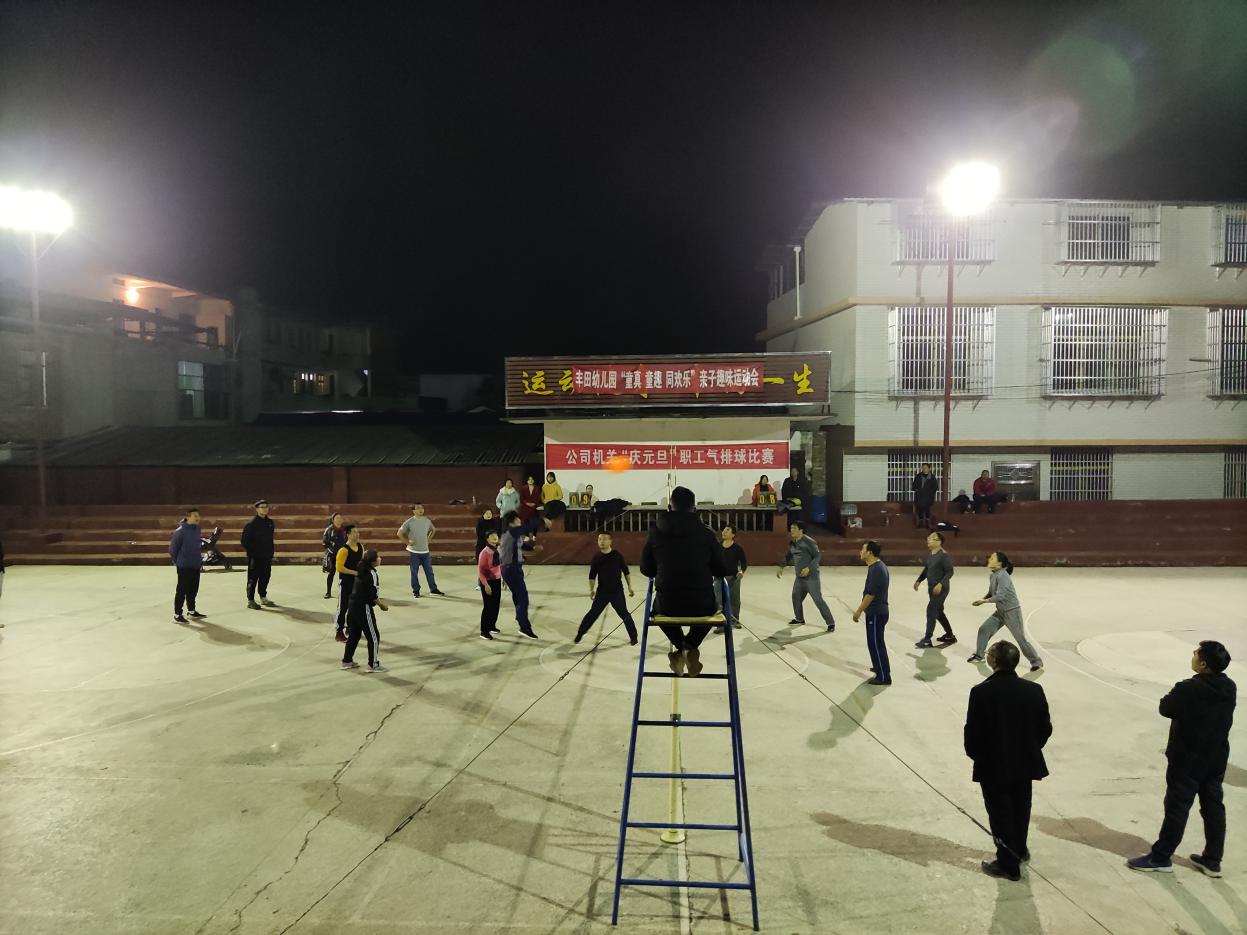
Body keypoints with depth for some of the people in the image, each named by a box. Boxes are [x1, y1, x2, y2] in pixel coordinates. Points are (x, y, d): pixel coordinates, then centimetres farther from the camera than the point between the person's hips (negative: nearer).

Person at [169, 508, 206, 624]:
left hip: (195, 566, 7)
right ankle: (177, 614, 6)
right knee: (182, 590, -2)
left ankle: (191, 611, 28)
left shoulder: (196, 529, 8)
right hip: (184, 566, -7)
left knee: (193, 589, 15)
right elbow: (173, 548, -10)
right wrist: (176, 562, -2)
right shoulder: (180, 531, -15)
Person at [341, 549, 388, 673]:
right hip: (364, 608, -9)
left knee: (354, 634, 19)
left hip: (354, 605, 9)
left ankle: (347, 661, 28)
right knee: (374, 637, 1)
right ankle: (373, 665, 6)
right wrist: (382, 605, -6)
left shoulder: (362, 570, 8)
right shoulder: (372, 574, -17)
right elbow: (373, 595, -19)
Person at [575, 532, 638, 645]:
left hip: (617, 591, -1)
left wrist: (629, 586, 3)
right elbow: (592, 576, 1)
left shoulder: (617, 556, -6)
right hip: (602, 592, 1)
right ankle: (580, 634, 21)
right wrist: (592, 590, -8)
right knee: (593, 613, 7)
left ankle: (633, 636, 17)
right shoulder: (596, 558, -3)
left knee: (624, 614, 3)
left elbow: (626, 572, 3)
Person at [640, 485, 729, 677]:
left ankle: (679, 646, 11)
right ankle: (690, 646, 10)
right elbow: (722, 571, 2)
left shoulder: (656, 531, -2)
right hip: (701, 604, 0)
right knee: (711, 607, 36)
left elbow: (646, 570, 6)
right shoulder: (706, 532, -3)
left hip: (667, 604, 1)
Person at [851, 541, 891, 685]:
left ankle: (884, 677, 4)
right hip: (879, 610, 10)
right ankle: (881, 667, 39)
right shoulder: (879, 566, 9)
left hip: (876, 613, -10)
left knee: (875, 644, -2)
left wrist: (858, 611, -17)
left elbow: (870, 594, -24)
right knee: (877, 642, 24)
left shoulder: (875, 569, -22)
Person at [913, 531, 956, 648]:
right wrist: (918, 581, 8)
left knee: (931, 611, -9)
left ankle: (927, 640, -3)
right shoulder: (930, 555, 7)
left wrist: (940, 584, -26)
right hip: (931, 588, 9)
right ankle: (950, 635, 34)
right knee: (938, 612, 18)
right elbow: (926, 569, 17)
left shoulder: (943, 555, -17)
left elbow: (950, 572, -18)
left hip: (941, 589, -9)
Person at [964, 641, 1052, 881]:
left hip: (993, 767, -5)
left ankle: (1008, 864, 21)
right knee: (1020, 808, 24)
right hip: (1025, 763, 5)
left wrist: (976, 755, 1)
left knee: (1000, 814, 11)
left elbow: (973, 732, -18)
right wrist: (1031, 749, 14)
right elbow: (1045, 728, -1)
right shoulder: (1034, 690, -9)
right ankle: (1019, 850, 44)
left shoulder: (981, 692, -22)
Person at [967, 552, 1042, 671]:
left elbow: (1000, 596, -29)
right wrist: (982, 599, -6)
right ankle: (979, 655, 23)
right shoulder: (993, 575, 3)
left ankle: (1036, 662, 14)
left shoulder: (1002, 576, -24)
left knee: (1021, 639, -1)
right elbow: (991, 593, 13)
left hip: (1012, 612, -9)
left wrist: (984, 601, -17)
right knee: (984, 630, 8)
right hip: (1001, 611, 9)